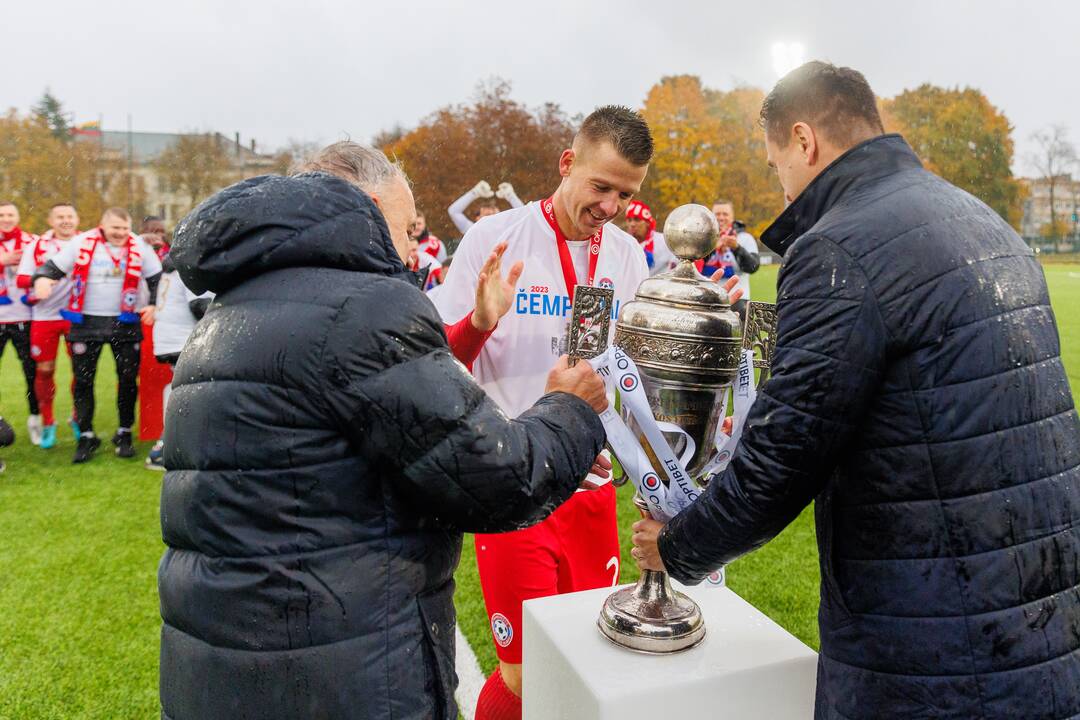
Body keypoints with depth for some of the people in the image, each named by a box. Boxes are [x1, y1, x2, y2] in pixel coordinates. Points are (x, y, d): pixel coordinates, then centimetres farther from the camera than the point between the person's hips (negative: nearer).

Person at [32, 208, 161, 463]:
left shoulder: (139, 247, -1)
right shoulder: (82, 243, -4)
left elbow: (158, 277, 8)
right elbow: (54, 265, 2)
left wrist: (154, 304, -3)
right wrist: (42, 278, -18)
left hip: (124, 323, 0)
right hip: (86, 322, 0)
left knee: (128, 379, 2)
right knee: (83, 380, 3)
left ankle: (124, 433, 17)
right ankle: (86, 436, 14)